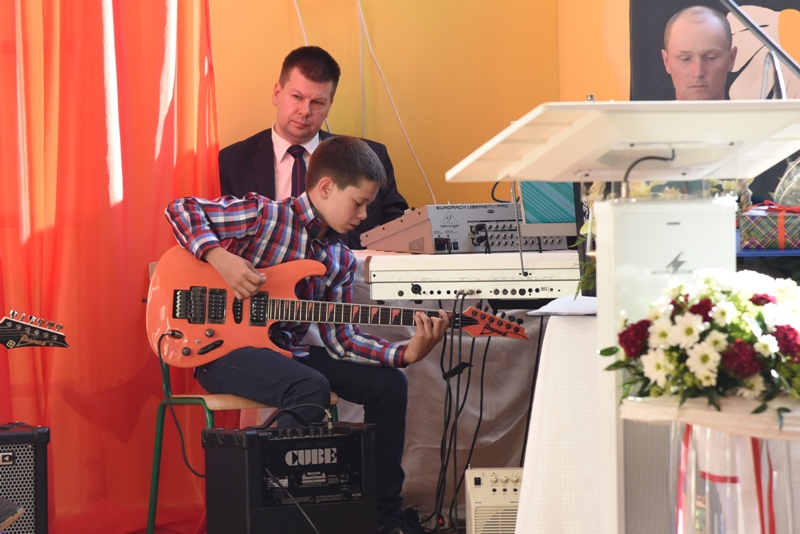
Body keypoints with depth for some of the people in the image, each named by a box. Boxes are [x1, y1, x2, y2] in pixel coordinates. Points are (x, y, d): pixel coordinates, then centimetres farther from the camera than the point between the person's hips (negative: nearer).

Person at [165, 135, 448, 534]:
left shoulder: (340, 261, 9)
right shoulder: (265, 216, -10)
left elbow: (339, 337, 3)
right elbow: (181, 209, -8)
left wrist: (406, 353, -11)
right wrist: (219, 257, -23)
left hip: (285, 350, 8)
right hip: (223, 349, -8)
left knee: (388, 384, -1)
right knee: (311, 389, -34)